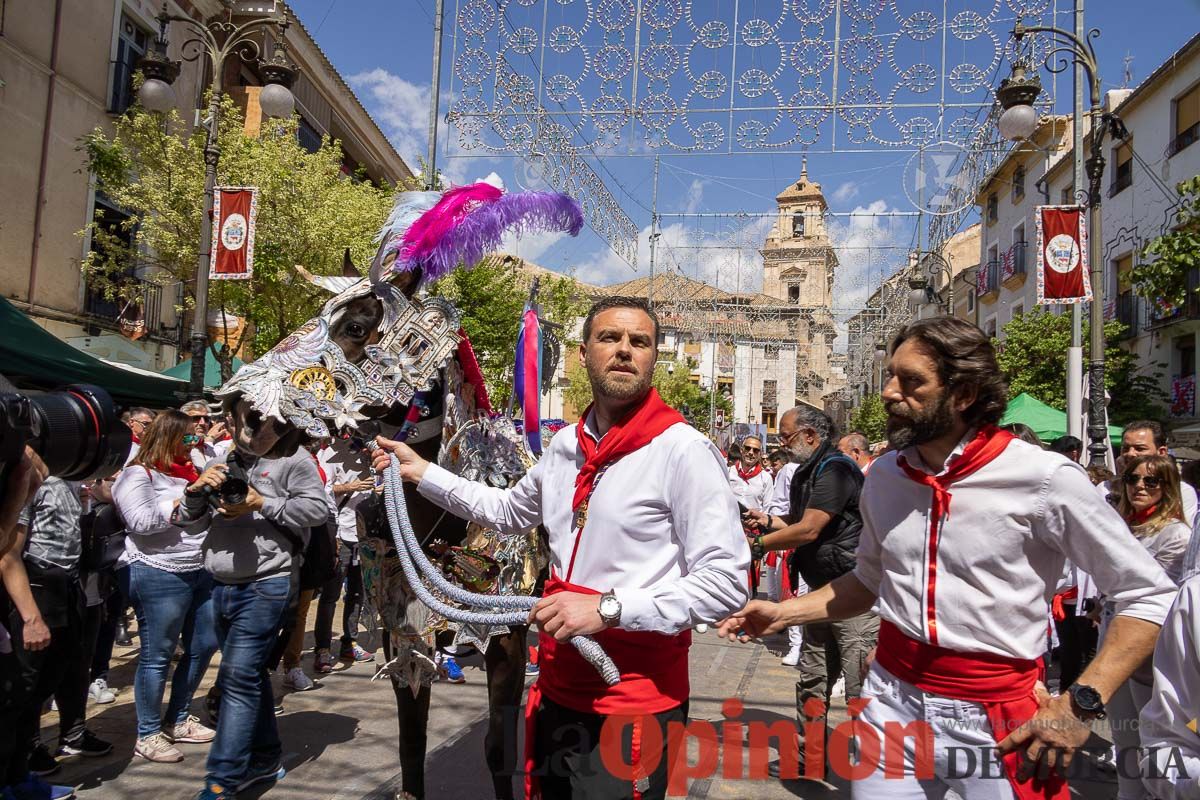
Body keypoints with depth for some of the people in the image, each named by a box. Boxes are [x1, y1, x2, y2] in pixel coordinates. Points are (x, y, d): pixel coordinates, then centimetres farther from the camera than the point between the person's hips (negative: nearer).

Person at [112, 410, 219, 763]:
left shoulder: (190, 470, 15)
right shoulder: (138, 475, -8)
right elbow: (141, 521, -21)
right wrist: (186, 499, -21)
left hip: (201, 572, 8)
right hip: (160, 575, -8)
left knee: (204, 645, 14)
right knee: (157, 656, 1)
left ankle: (178, 720, 29)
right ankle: (147, 736, 14)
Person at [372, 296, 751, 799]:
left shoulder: (683, 450, -16)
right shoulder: (567, 445, 7)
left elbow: (726, 582, -20)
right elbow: (510, 511, 25)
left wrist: (608, 608, -23)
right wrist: (420, 472, 22)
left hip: (634, 703, -7)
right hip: (558, 691, 7)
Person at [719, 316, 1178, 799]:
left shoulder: (1043, 479, -15)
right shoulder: (884, 477, 2)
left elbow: (1150, 596, -8)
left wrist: (1081, 704, -17)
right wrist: (784, 613, 5)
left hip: (996, 720, -4)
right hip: (891, 703, 4)